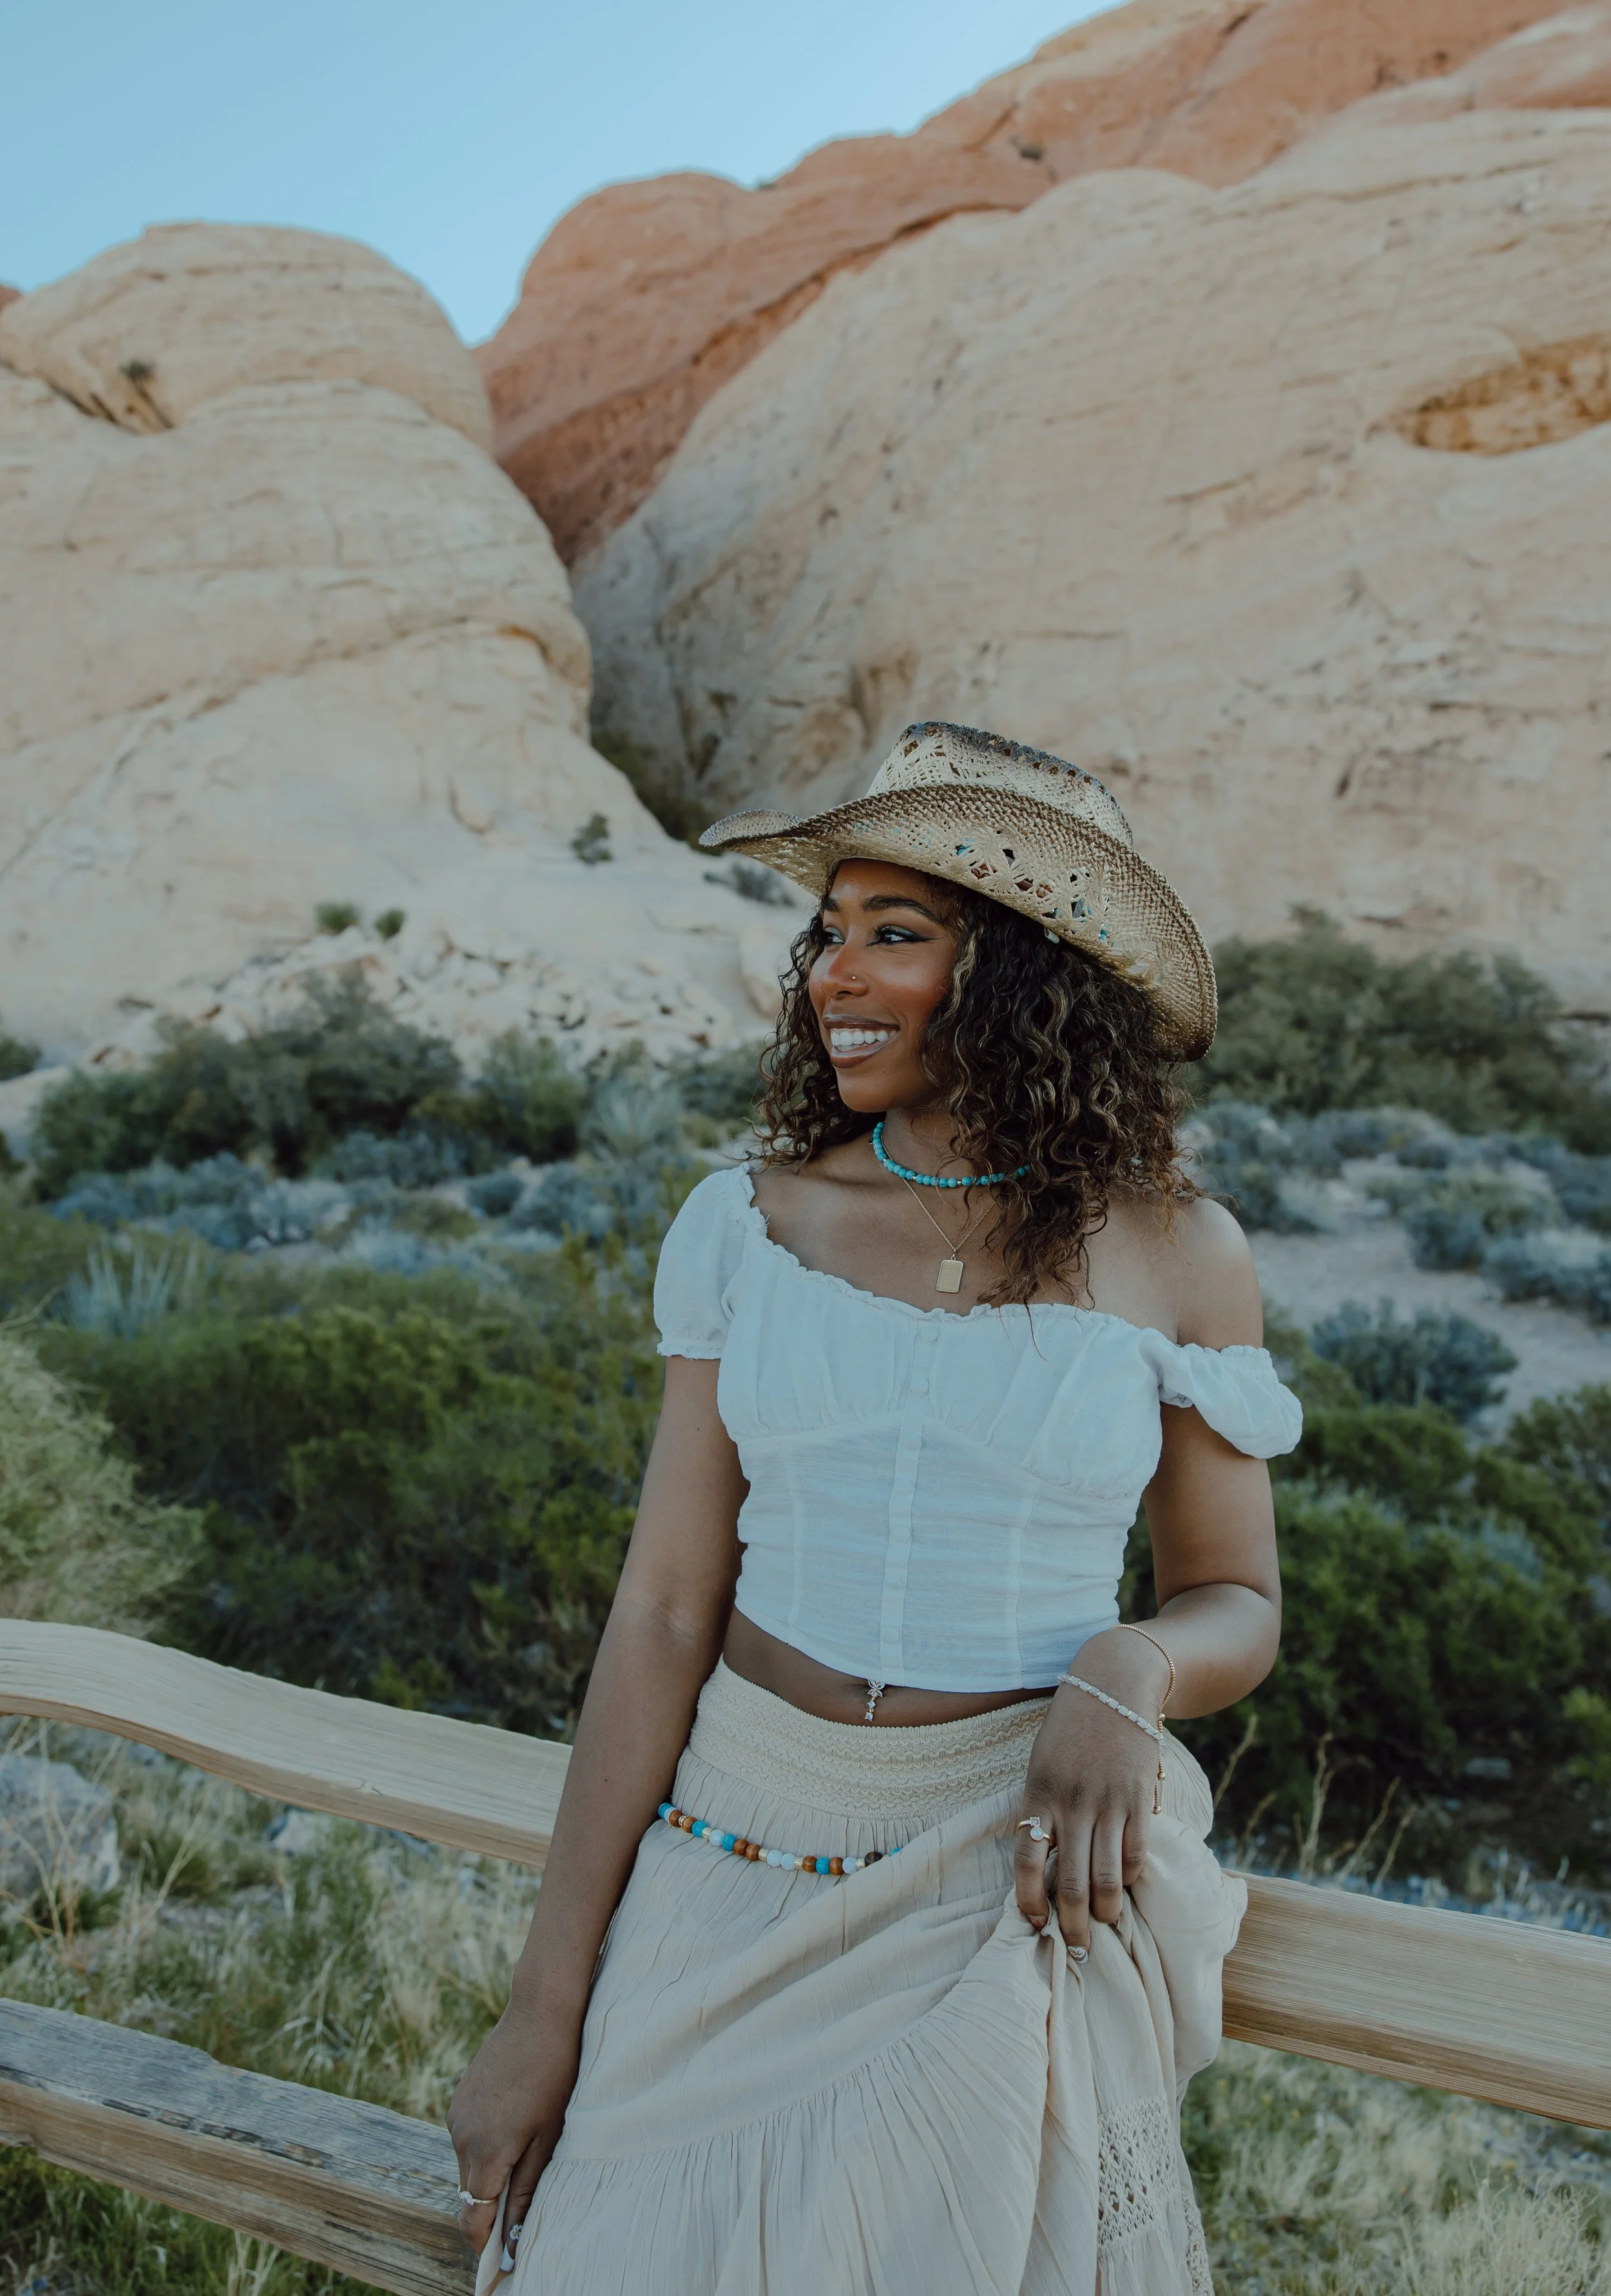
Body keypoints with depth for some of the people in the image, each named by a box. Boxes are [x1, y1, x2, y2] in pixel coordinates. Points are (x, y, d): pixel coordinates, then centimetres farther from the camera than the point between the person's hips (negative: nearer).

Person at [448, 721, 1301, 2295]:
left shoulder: (1175, 1258, -6)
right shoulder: (752, 1222, -4)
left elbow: (1238, 1604, 5)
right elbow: (665, 1607, -4)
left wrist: (1131, 1675, -20)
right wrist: (546, 2007, -4)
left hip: (1015, 1875, -1)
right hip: (741, 1841, 1)